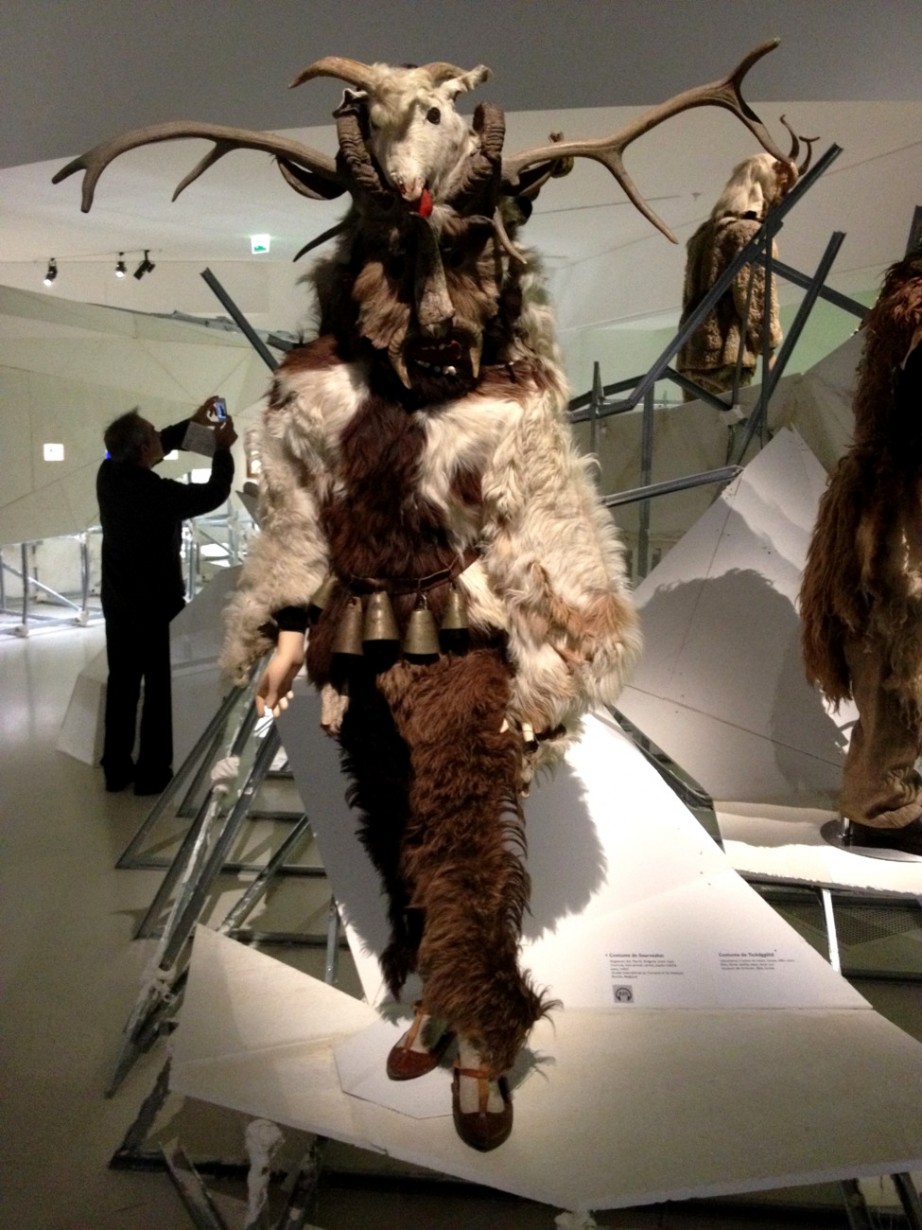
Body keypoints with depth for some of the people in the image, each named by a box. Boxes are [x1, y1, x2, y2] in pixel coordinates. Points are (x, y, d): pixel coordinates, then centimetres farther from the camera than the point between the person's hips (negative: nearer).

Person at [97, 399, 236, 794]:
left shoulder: (109, 474, -5)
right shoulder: (160, 494, -25)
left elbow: (160, 445, 14)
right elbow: (215, 493, -9)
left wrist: (192, 423, 18)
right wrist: (223, 448, 4)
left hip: (118, 601, 7)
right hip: (158, 605, -7)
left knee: (121, 684, 14)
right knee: (160, 689, 5)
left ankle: (116, 769, 23)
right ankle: (153, 773, 12)